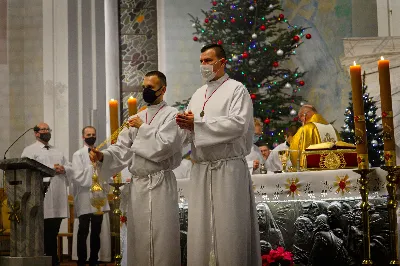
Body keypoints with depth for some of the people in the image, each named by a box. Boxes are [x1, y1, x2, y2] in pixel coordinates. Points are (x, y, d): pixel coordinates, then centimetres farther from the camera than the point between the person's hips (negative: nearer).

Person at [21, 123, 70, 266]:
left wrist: (63, 169, -2)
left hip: (58, 197, 6)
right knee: (46, 231, -7)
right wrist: (51, 168, -13)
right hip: (43, 195, -6)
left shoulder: (57, 151, 26)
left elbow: (69, 166, 22)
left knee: (54, 230, 9)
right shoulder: (30, 150, 4)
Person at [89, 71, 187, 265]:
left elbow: (164, 145, -16)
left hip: (160, 184, -6)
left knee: (160, 238, -5)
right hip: (137, 184, 6)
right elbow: (122, 149, 8)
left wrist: (143, 128, -8)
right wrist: (103, 156, -9)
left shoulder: (172, 115, -2)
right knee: (138, 238, 9)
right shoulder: (136, 118, 16)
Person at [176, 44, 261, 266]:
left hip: (228, 168, -6)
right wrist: (186, 123, -6)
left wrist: (198, 123, -13)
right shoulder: (198, 95, 20)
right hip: (201, 169, 6)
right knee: (201, 228, 3)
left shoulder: (236, 89, -1)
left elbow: (238, 124, -15)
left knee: (228, 226, -5)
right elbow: (192, 125, 19)